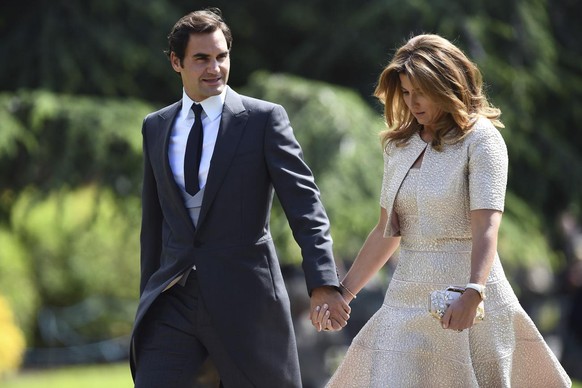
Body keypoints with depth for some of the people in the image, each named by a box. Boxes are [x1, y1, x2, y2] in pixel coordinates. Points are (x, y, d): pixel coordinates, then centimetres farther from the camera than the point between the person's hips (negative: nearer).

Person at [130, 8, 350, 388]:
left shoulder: (264, 119, -3)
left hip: (244, 298, -3)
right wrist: (148, 300, 18)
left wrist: (323, 284, -23)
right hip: (174, 300, 3)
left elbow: (305, 205, -10)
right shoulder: (156, 127, 11)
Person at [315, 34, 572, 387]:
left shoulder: (481, 139, -7)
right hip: (407, 299, 5)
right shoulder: (400, 145, 12)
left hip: (467, 305, -5)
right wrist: (344, 290, 17)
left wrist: (472, 294, -34)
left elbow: (486, 228, -19)